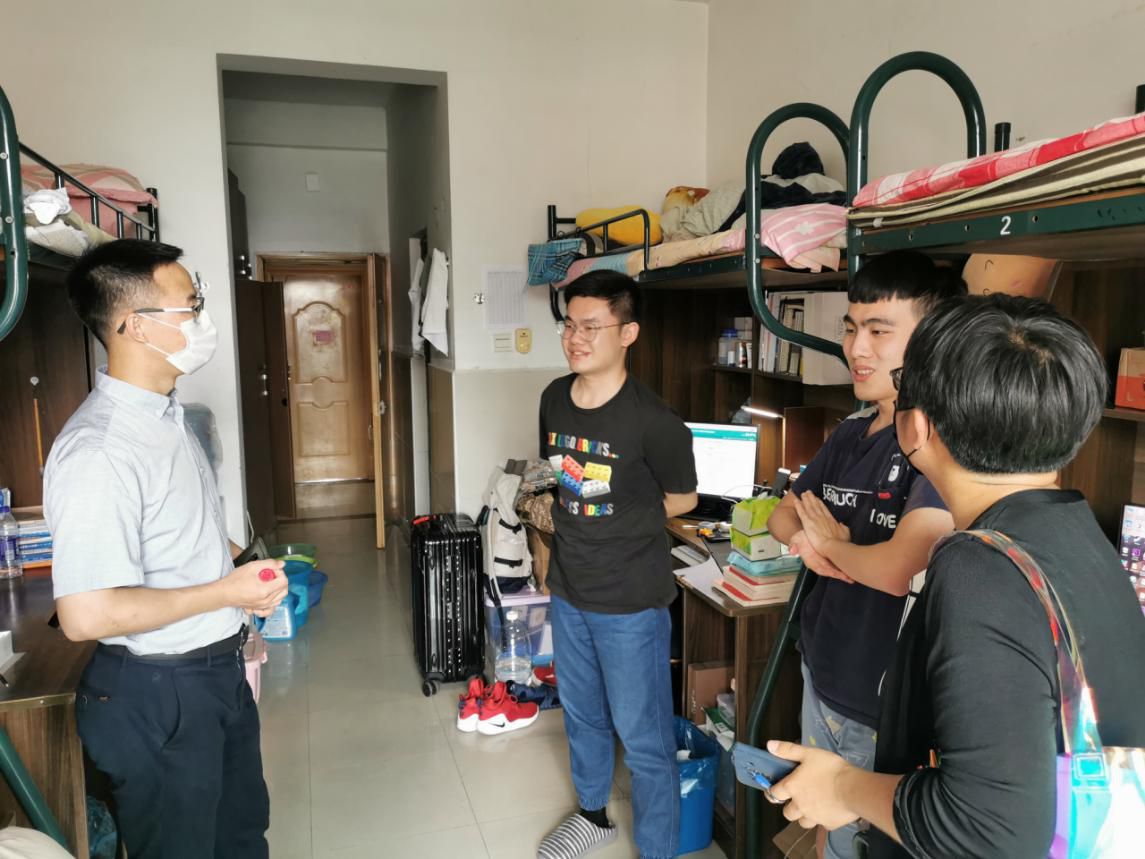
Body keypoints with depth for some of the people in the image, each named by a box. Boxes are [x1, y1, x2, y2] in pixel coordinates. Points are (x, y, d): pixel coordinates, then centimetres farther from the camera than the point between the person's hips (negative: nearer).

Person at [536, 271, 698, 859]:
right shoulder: (554, 399, -2)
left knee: (643, 738, 8)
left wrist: (619, 523, -6)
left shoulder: (653, 422, -22)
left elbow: (681, 499, -6)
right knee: (581, 714, 25)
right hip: (568, 589, 7)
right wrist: (548, 504, 0)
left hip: (630, 601, -6)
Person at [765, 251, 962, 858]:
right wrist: (803, 538, -10)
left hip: (885, 710, -7)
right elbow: (783, 512, 13)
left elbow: (898, 569, -33)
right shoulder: (851, 433, 4)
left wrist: (831, 542, -12)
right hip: (821, 677, 7)